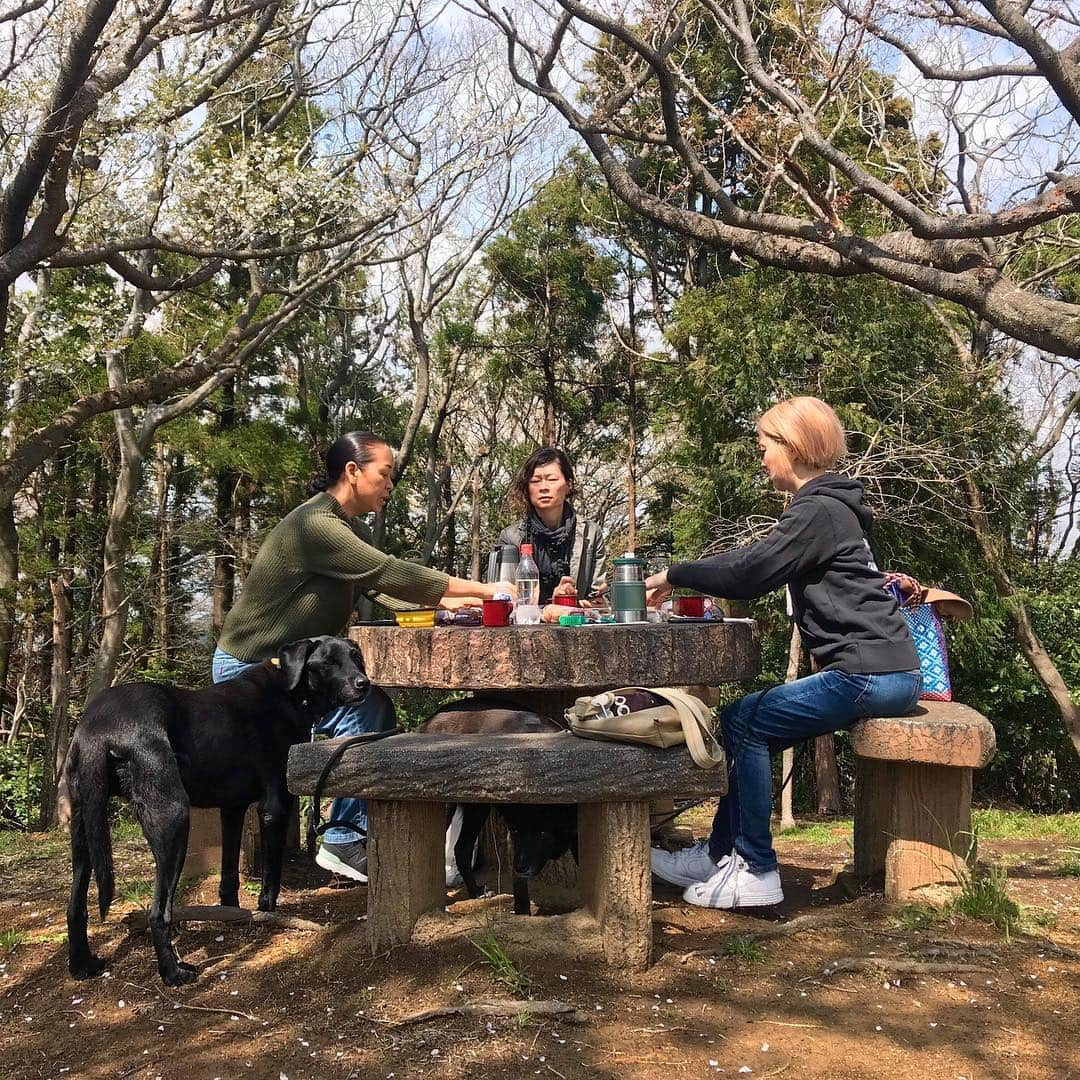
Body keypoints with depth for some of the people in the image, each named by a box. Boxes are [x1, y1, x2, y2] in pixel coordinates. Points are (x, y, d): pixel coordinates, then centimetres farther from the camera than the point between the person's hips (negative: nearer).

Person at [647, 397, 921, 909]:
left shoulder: (819, 510, -12)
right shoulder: (824, 507, 20)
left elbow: (748, 573, -19)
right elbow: (755, 560, 21)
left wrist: (675, 574, -7)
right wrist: (685, 578, 13)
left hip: (869, 672, -10)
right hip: (880, 671, 10)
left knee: (742, 722, -10)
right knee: (747, 722, 9)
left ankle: (755, 871, -3)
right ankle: (719, 855, 16)